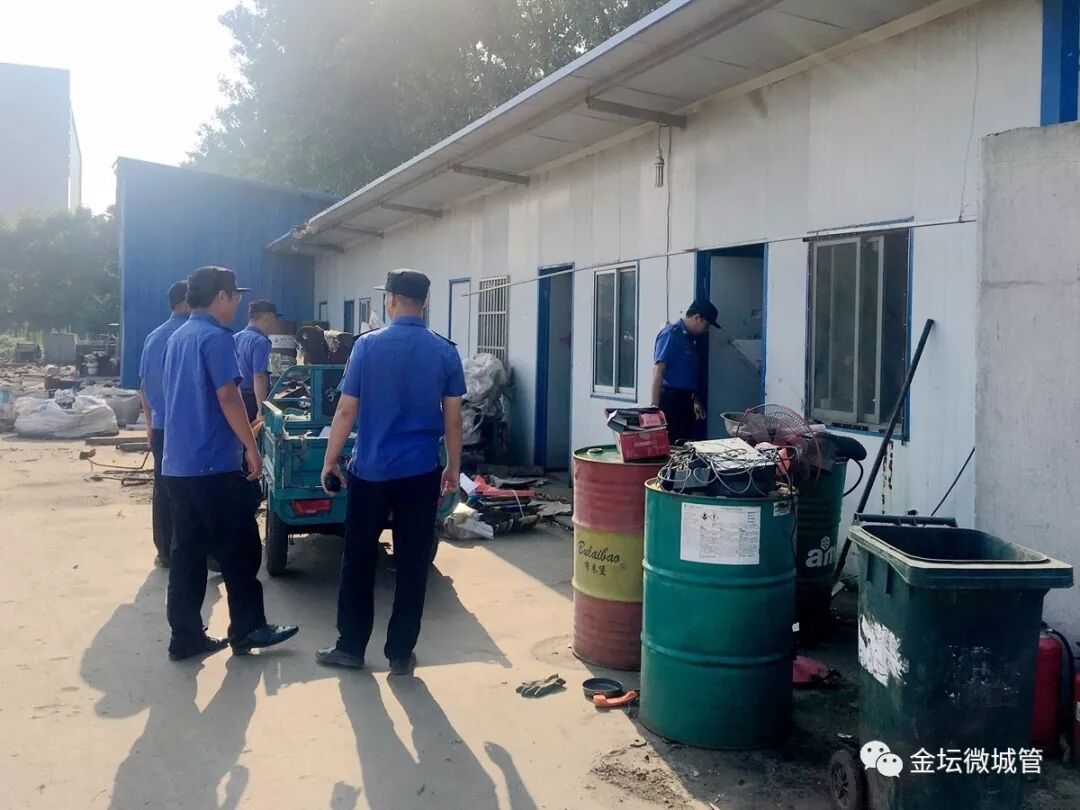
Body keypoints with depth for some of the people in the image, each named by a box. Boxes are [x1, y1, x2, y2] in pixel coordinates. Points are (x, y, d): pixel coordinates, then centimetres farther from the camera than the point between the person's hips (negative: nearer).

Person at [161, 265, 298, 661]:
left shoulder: (177, 338, 16)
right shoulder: (216, 338, -12)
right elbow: (227, 396, -19)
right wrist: (251, 447, -12)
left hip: (178, 463, 9)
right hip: (214, 464, -9)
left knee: (187, 552, 10)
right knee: (240, 550, 3)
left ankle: (185, 636, 13)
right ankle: (247, 629, 11)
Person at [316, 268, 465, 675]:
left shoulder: (367, 346, -6)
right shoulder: (445, 352, -2)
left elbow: (346, 411, -5)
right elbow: (453, 418, 1)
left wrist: (330, 461, 6)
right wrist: (454, 466, 13)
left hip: (370, 471, -1)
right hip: (420, 473, 1)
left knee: (358, 561, 12)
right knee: (412, 565, 7)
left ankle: (350, 647, 19)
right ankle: (400, 654, 13)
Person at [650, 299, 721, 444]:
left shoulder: (690, 338, 15)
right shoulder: (671, 334, -12)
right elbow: (658, 370, -18)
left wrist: (696, 400, 21)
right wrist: (655, 406, -23)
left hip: (685, 400, 9)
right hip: (670, 399, -9)